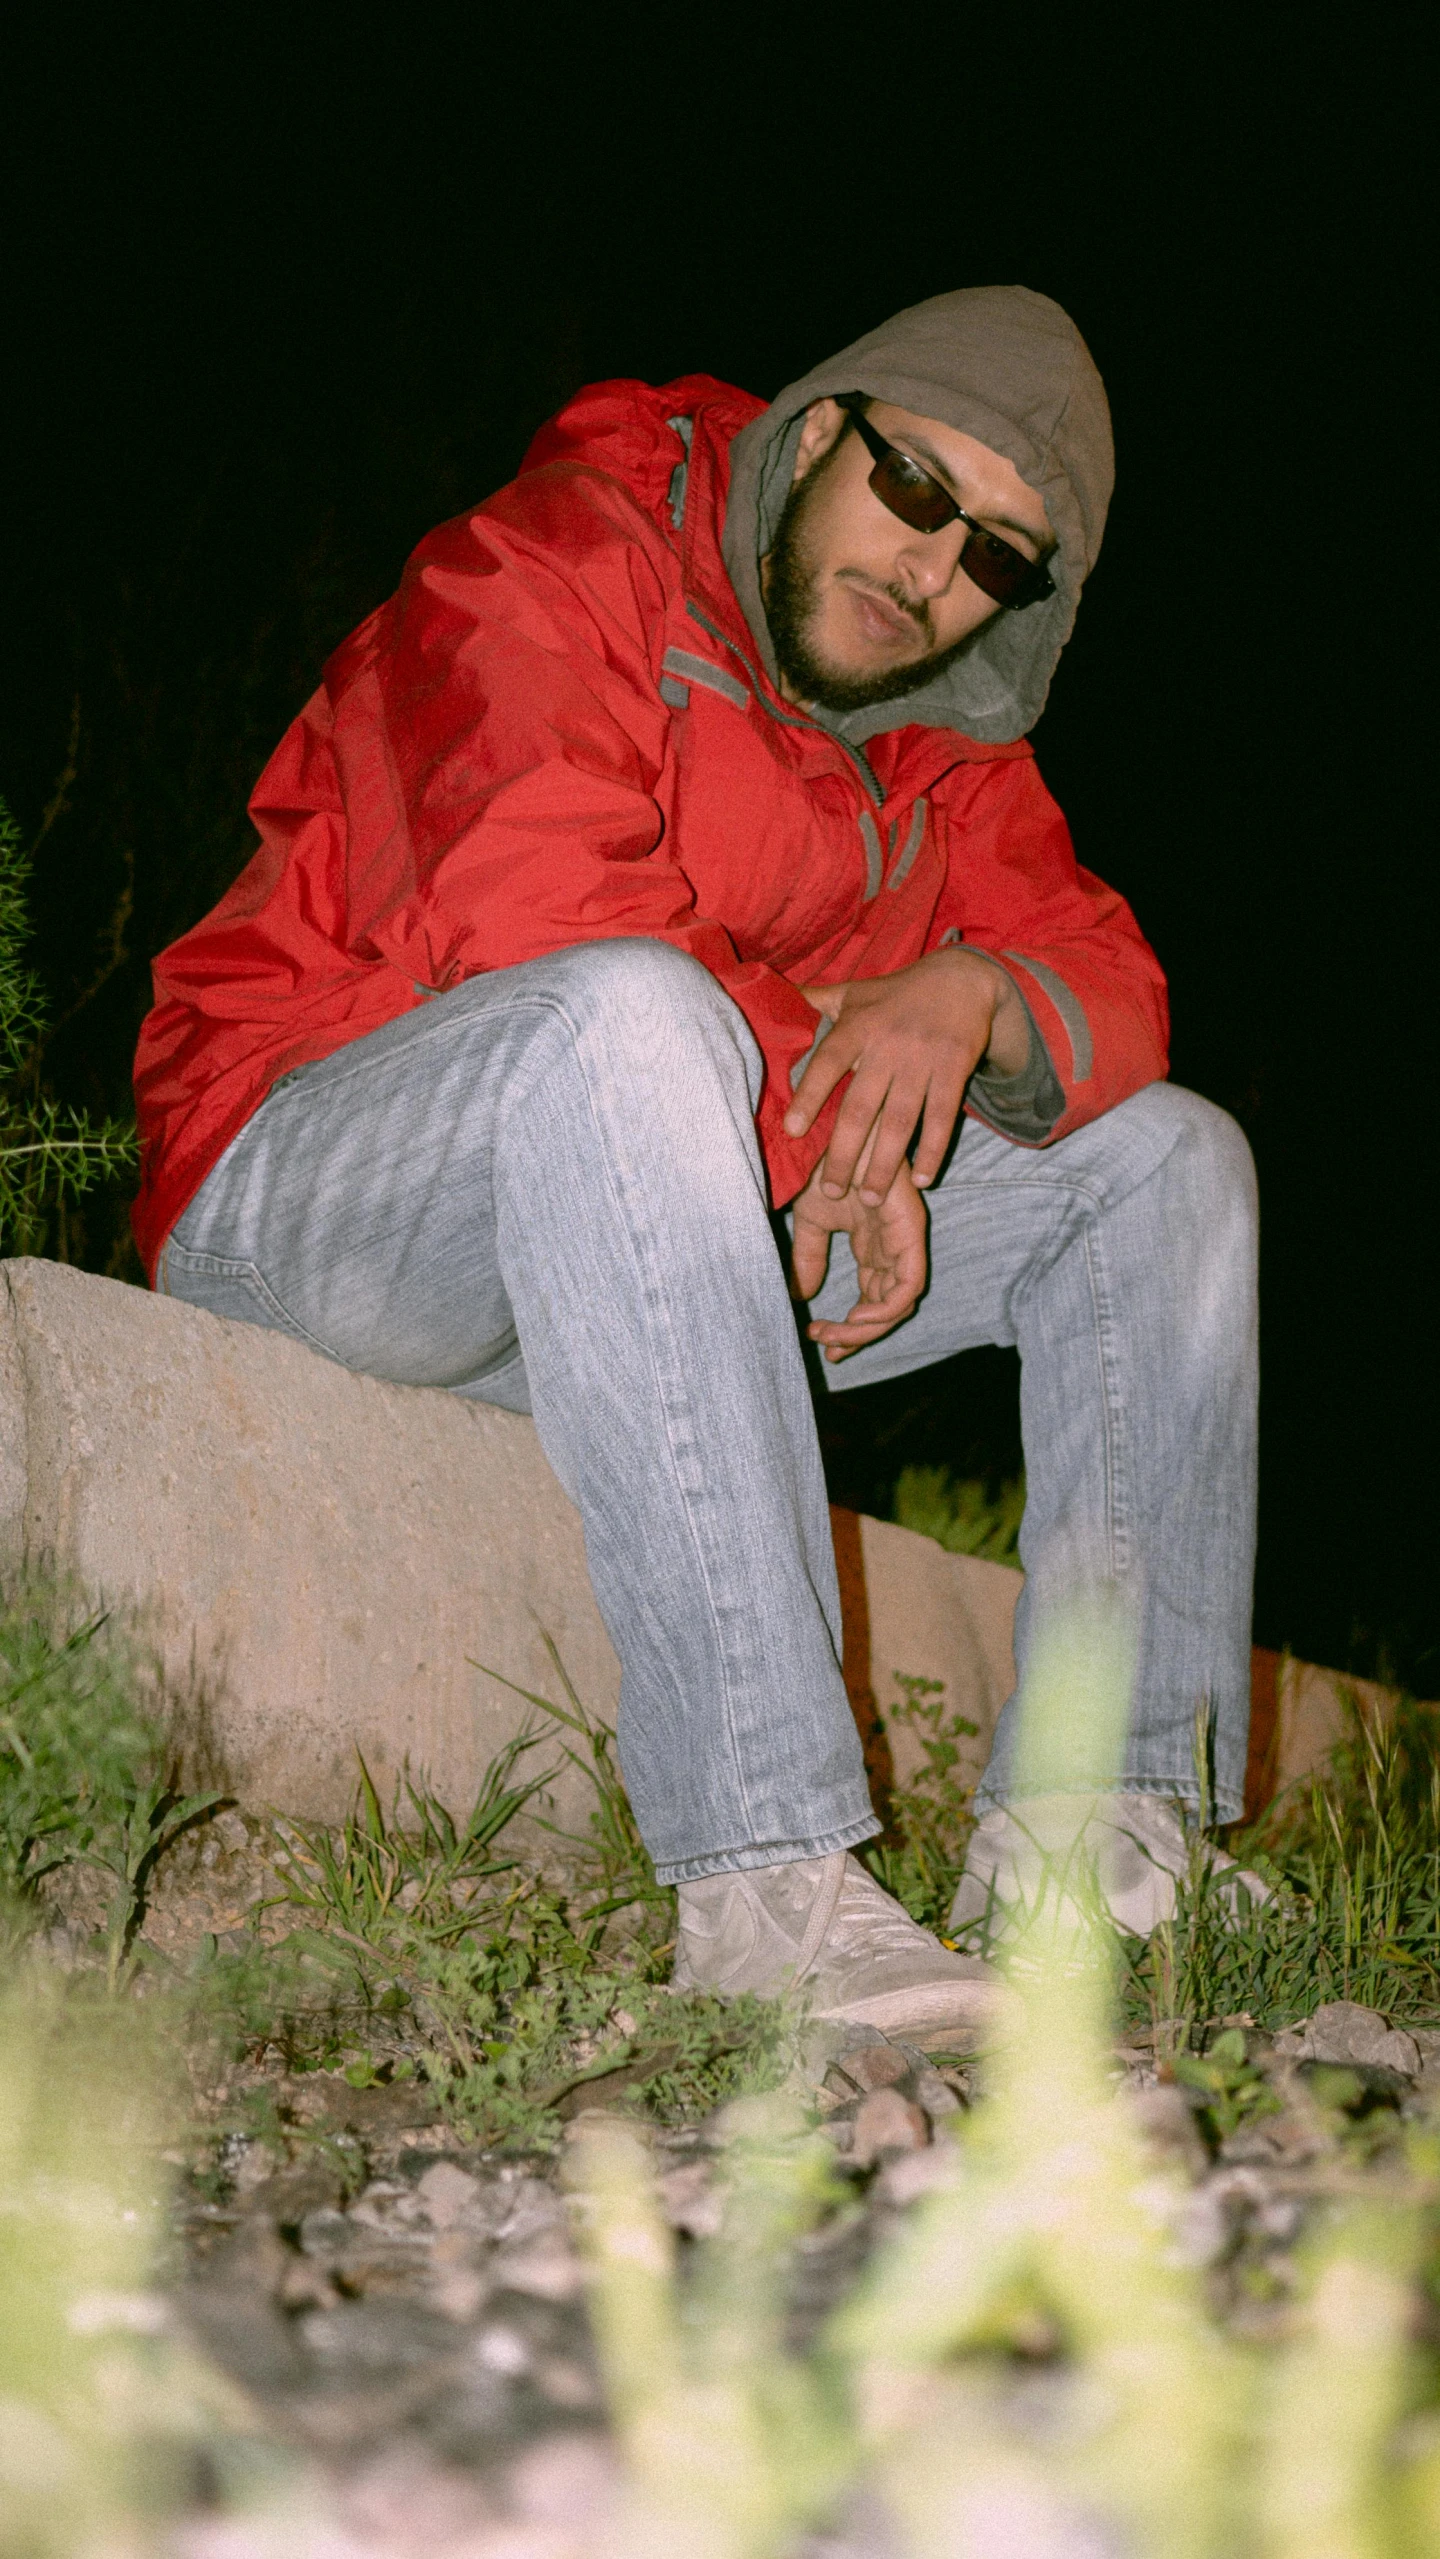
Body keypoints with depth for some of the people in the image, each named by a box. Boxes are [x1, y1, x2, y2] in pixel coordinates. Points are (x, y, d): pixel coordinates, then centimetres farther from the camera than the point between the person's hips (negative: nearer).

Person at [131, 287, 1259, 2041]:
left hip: (636, 1238, 8)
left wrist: (977, 999, -19)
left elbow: (1106, 981, 4)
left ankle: (1087, 1831, -11)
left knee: (1168, 1159, 2)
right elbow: (536, 909, -26)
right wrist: (823, 1110, -21)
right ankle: (763, 1880, -47)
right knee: (635, 1012, -40)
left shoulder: (943, 751, 13)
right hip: (299, 1182, -8)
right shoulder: (546, 569, -11)